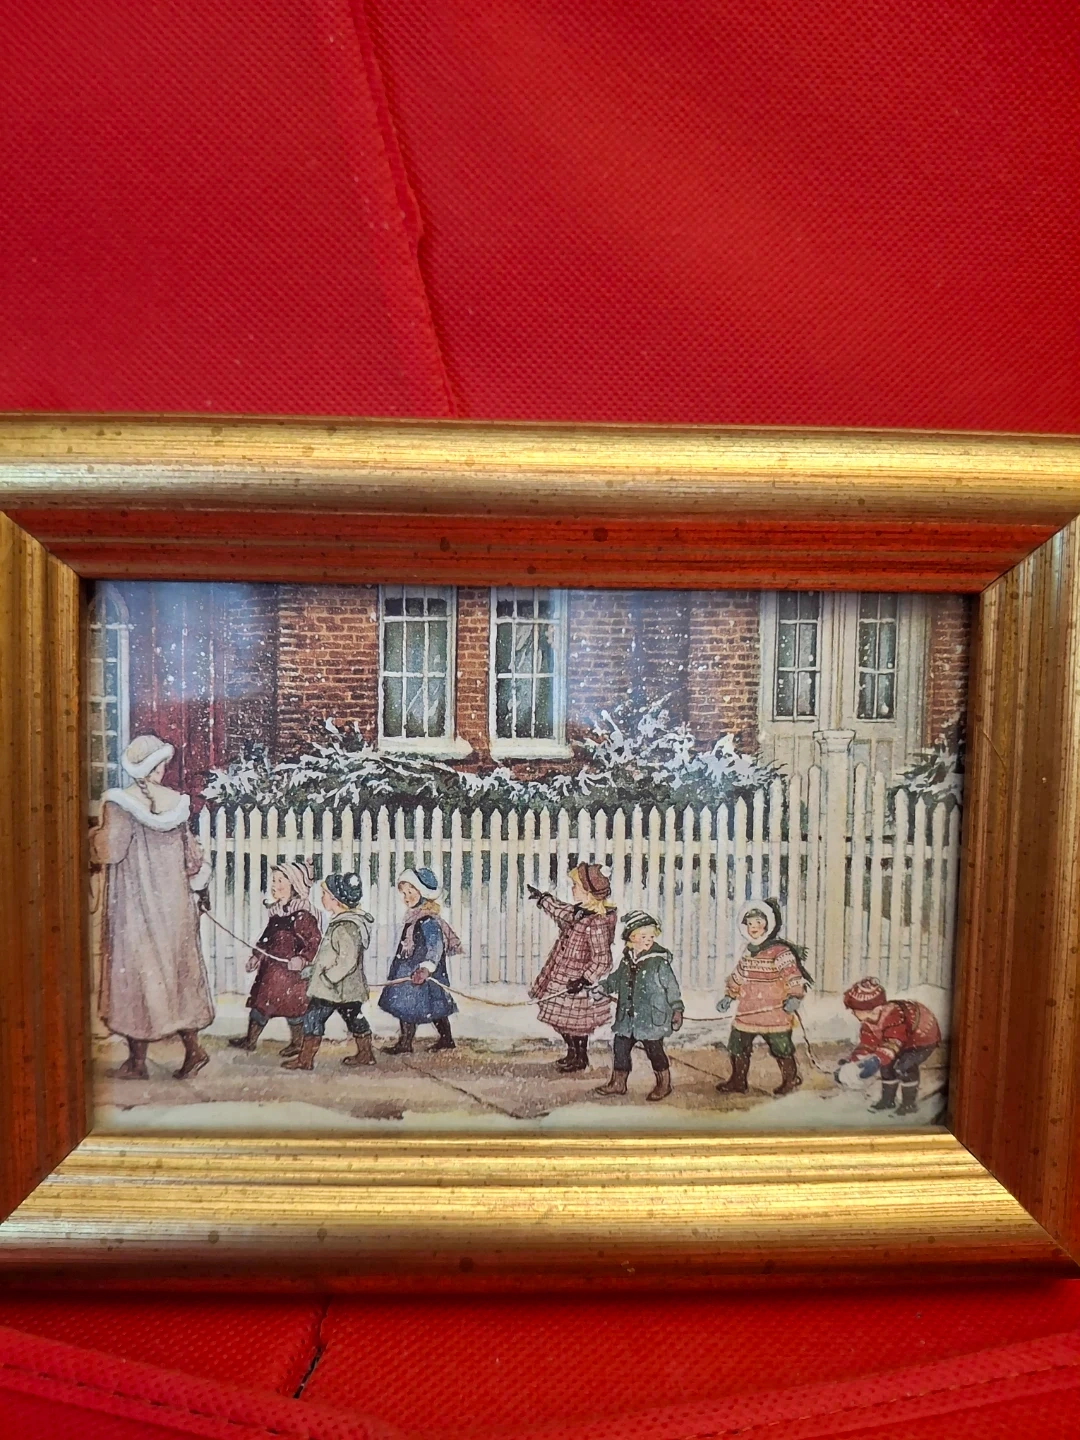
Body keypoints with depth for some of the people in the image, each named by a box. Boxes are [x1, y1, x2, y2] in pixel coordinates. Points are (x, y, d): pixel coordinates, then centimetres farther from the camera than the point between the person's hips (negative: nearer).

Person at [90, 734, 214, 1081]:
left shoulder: (120, 804, -14)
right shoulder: (175, 802, 0)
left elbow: (109, 851, -20)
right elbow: (192, 854, 4)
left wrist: (94, 833, 0)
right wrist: (196, 891, 16)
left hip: (136, 907, -4)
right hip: (175, 904, 4)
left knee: (135, 973, 6)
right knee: (177, 972, 13)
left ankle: (138, 1061, 15)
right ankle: (192, 1049, 15)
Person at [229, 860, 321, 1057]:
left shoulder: (302, 915, -18)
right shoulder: (275, 911, 8)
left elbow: (315, 940, -20)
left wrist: (302, 959, -30)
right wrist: (257, 956, 15)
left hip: (290, 968, -8)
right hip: (270, 967, 8)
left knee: (293, 1005, 2)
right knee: (260, 1002, 12)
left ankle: (297, 1043, 17)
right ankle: (250, 1039, 24)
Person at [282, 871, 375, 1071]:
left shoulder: (345, 927, -24)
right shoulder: (349, 921, 8)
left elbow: (348, 961, -29)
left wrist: (327, 977, -22)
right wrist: (313, 968, 15)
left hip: (335, 988, -10)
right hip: (350, 987, 10)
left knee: (313, 1018, 1)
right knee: (355, 1017, 19)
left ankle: (305, 1059, 10)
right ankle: (365, 1054, 31)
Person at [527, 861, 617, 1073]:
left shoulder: (597, 922, -28)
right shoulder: (579, 911, 0)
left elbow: (602, 960, -25)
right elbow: (562, 912, 24)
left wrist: (585, 980, -29)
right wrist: (542, 898, 32)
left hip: (576, 983, -9)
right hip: (563, 975, 9)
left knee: (574, 1021, 8)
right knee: (563, 1020, 20)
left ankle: (579, 1058, 30)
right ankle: (574, 1054, 38)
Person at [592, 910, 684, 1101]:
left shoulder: (659, 960, -13)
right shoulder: (627, 959, 4)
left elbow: (671, 986, -9)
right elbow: (618, 979, 20)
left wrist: (677, 1009, -10)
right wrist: (603, 985, 11)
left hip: (652, 1017, -6)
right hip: (627, 1016, 6)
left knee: (654, 1050, 4)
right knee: (620, 1047, 12)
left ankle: (664, 1084, 26)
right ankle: (618, 1083, 28)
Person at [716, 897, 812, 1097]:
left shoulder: (780, 951, -14)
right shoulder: (748, 951, 11)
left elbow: (793, 974, -21)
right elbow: (738, 975, 22)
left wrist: (794, 996, -33)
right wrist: (729, 996, 22)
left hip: (774, 1014, -7)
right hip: (747, 1013, 7)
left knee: (781, 1048, 6)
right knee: (737, 1046, 11)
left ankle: (791, 1079, 30)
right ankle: (738, 1082, 27)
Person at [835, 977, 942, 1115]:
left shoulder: (894, 1015, -42)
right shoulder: (868, 1022, -13)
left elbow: (893, 1043, -52)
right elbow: (866, 1045, -10)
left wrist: (876, 1061, -65)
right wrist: (850, 1064, -22)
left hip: (924, 1035, -8)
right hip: (906, 1038, 8)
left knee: (904, 1066, -22)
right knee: (887, 1064, 3)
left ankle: (909, 1103, -4)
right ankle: (888, 1100, 21)